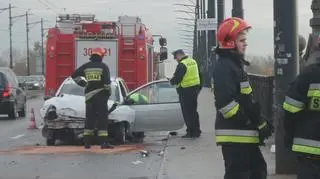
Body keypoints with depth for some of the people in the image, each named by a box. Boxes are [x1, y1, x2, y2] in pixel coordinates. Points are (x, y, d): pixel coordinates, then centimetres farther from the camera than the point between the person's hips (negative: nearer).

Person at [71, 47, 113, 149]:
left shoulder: (86, 66, 6)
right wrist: (109, 91, 3)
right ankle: (103, 143, -8)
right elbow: (107, 81, -12)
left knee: (89, 119, 10)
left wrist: (82, 83, 19)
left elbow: (74, 76, 8)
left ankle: (87, 142, 10)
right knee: (102, 119, -3)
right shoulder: (103, 67, -6)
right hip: (100, 95, -4)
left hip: (89, 95, 4)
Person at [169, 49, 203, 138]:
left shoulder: (182, 65, -17)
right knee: (193, 111, 17)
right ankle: (196, 131, 21)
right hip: (195, 89, 9)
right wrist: (199, 87, 23)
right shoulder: (193, 62, 11)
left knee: (187, 112, -1)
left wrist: (171, 81, 1)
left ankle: (191, 132, 0)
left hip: (186, 91, -9)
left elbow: (176, 79, -19)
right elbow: (199, 76, 18)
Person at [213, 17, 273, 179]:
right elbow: (226, 103, -25)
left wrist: (259, 123, 16)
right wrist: (254, 122, -22)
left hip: (244, 134, 11)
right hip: (234, 136, -11)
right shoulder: (224, 67, -15)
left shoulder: (236, 64, 18)